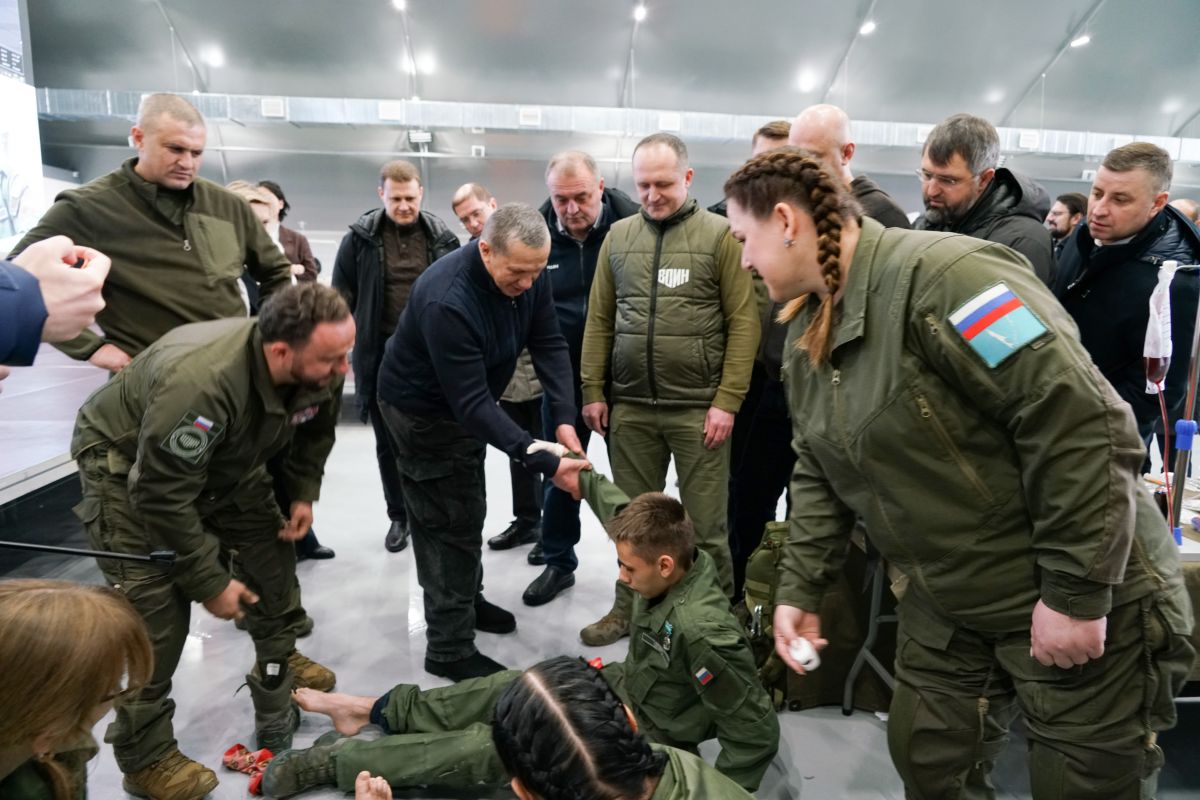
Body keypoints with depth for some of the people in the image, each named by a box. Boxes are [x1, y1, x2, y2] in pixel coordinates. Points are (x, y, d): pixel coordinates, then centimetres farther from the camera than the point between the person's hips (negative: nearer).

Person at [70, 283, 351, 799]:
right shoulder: (199, 385, -43)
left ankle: (279, 661, 31)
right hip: (128, 465, -6)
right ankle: (146, 757, 9)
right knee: (155, 612, -9)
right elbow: (162, 494, -32)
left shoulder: (318, 370, -21)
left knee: (272, 551, 5)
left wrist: (303, 494, -5)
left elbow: (314, 430, 4)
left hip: (224, 459, 7)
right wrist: (209, 582, -23)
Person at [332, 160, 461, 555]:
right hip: (380, 359, 0)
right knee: (388, 443, 11)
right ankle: (398, 516, 27)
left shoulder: (441, 238, 2)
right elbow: (342, 298, 3)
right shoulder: (360, 238, 0)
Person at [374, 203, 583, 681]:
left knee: (468, 510, 21)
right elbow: (471, 402, -37)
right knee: (450, 521, -3)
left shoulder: (527, 275, -15)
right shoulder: (447, 300, -37)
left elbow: (549, 346, -12)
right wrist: (542, 462, -40)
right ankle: (449, 650, 10)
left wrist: (564, 420, -25)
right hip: (424, 409, -8)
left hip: (466, 403, 8)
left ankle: (468, 600, 41)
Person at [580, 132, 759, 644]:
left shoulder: (719, 235, -2)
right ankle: (629, 608, 31)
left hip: (698, 407, -3)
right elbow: (599, 320, 11)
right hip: (629, 407, 4)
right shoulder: (618, 237, 10)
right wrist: (593, 391, 6)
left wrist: (728, 400, -11)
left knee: (705, 527, 6)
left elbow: (744, 323, -5)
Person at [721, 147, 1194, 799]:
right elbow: (819, 476, 9)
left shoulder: (939, 275, -25)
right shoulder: (807, 338, 3)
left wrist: (1077, 593, -21)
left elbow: (1082, 422, -26)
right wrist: (800, 587, 4)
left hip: (1083, 604, -7)